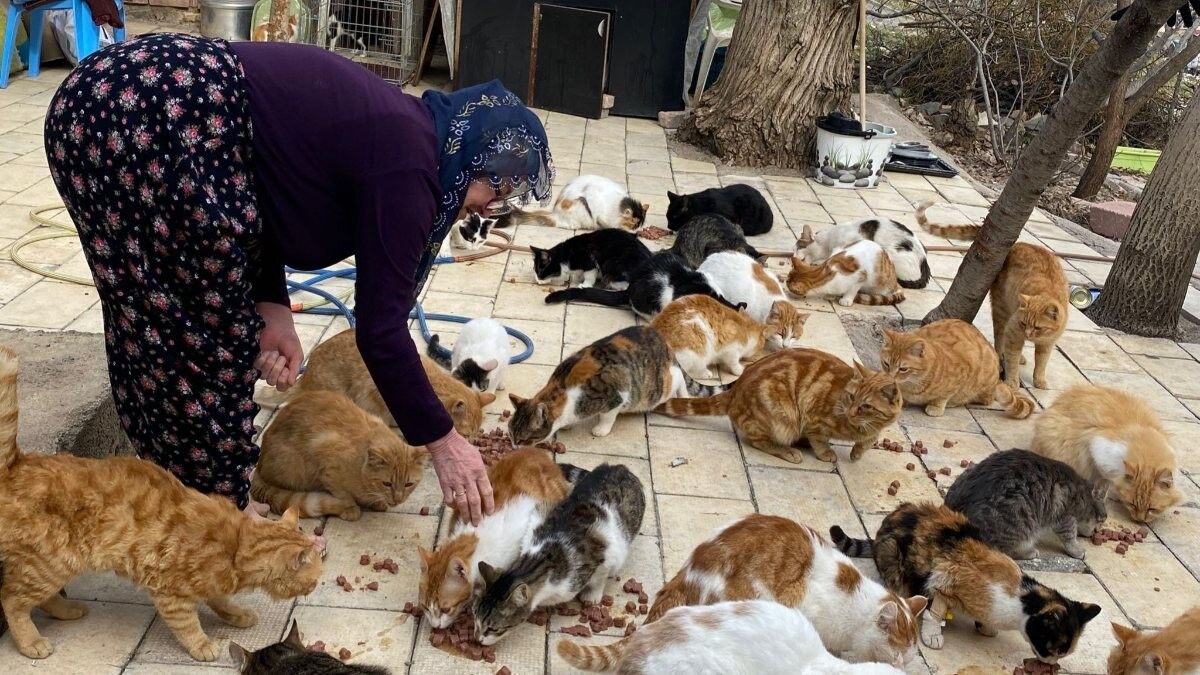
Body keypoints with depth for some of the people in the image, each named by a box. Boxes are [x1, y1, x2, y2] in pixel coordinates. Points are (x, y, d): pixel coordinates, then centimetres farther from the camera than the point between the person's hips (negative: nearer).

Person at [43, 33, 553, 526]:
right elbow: (380, 327, -11)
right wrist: (442, 441, -2)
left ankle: (178, 487, 32)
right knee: (209, 330, 2)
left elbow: (259, 199, 17)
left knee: (155, 323, 18)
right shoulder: (407, 163, -12)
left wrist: (273, 310, 4)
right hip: (149, 123, -10)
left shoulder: (391, 133, 15)